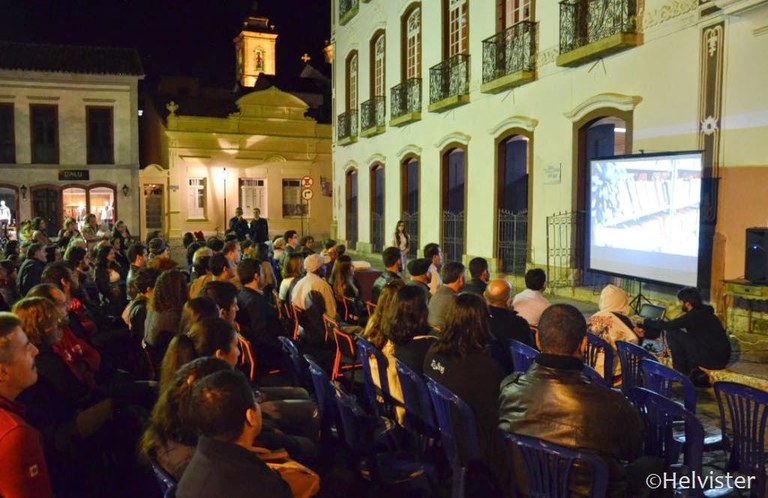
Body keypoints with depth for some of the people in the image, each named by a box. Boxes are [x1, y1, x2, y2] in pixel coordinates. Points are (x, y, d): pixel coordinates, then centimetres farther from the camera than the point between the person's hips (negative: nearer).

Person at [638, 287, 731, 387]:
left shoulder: (695, 315, -15)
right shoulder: (701, 312, 14)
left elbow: (668, 325, -18)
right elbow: (674, 325, 16)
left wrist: (645, 323, -1)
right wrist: (646, 332, 15)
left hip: (713, 359, -9)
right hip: (721, 358, 9)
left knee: (672, 334, -9)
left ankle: (682, 374, 3)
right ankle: (695, 373, 14)